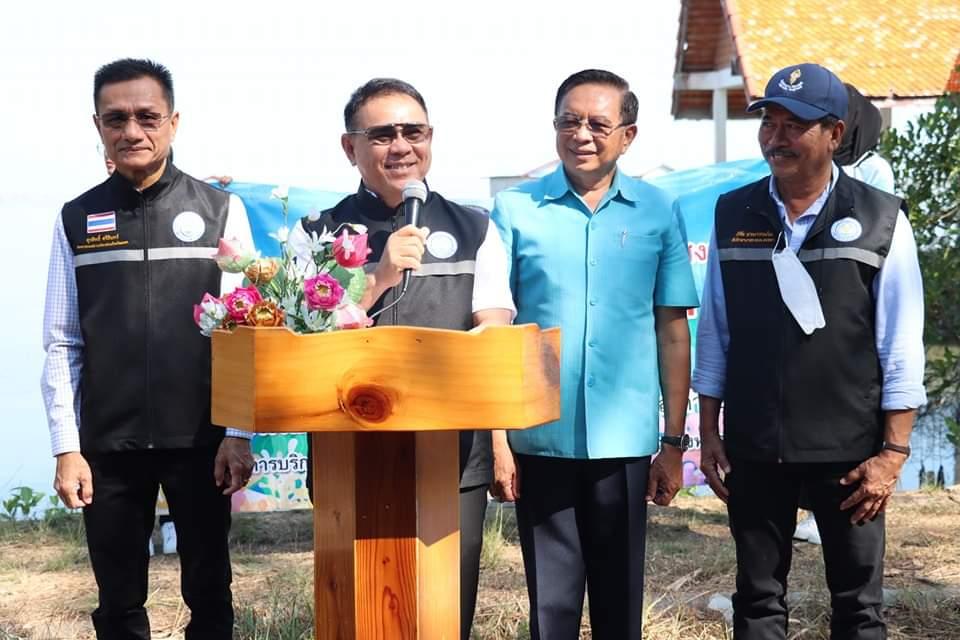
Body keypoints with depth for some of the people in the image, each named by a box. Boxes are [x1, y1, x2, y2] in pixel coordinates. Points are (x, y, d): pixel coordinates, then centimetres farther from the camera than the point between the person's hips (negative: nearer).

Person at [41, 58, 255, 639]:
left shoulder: (220, 211, 1)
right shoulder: (76, 220, 5)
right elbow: (62, 344, 4)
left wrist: (239, 434, -6)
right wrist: (67, 447, -2)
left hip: (200, 439, -1)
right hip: (107, 444, 1)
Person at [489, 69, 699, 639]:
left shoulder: (658, 213, 2)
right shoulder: (514, 209, -1)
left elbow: (672, 331, 5)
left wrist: (675, 442, 4)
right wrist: (496, 438, -5)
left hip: (625, 442, 1)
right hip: (541, 441, -1)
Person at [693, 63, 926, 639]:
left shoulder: (880, 220, -4)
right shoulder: (732, 214, 3)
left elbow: (901, 348, -5)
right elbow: (714, 334, 8)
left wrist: (893, 452, -8)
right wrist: (709, 433, 6)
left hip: (849, 449, -2)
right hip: (752, 448, 2)